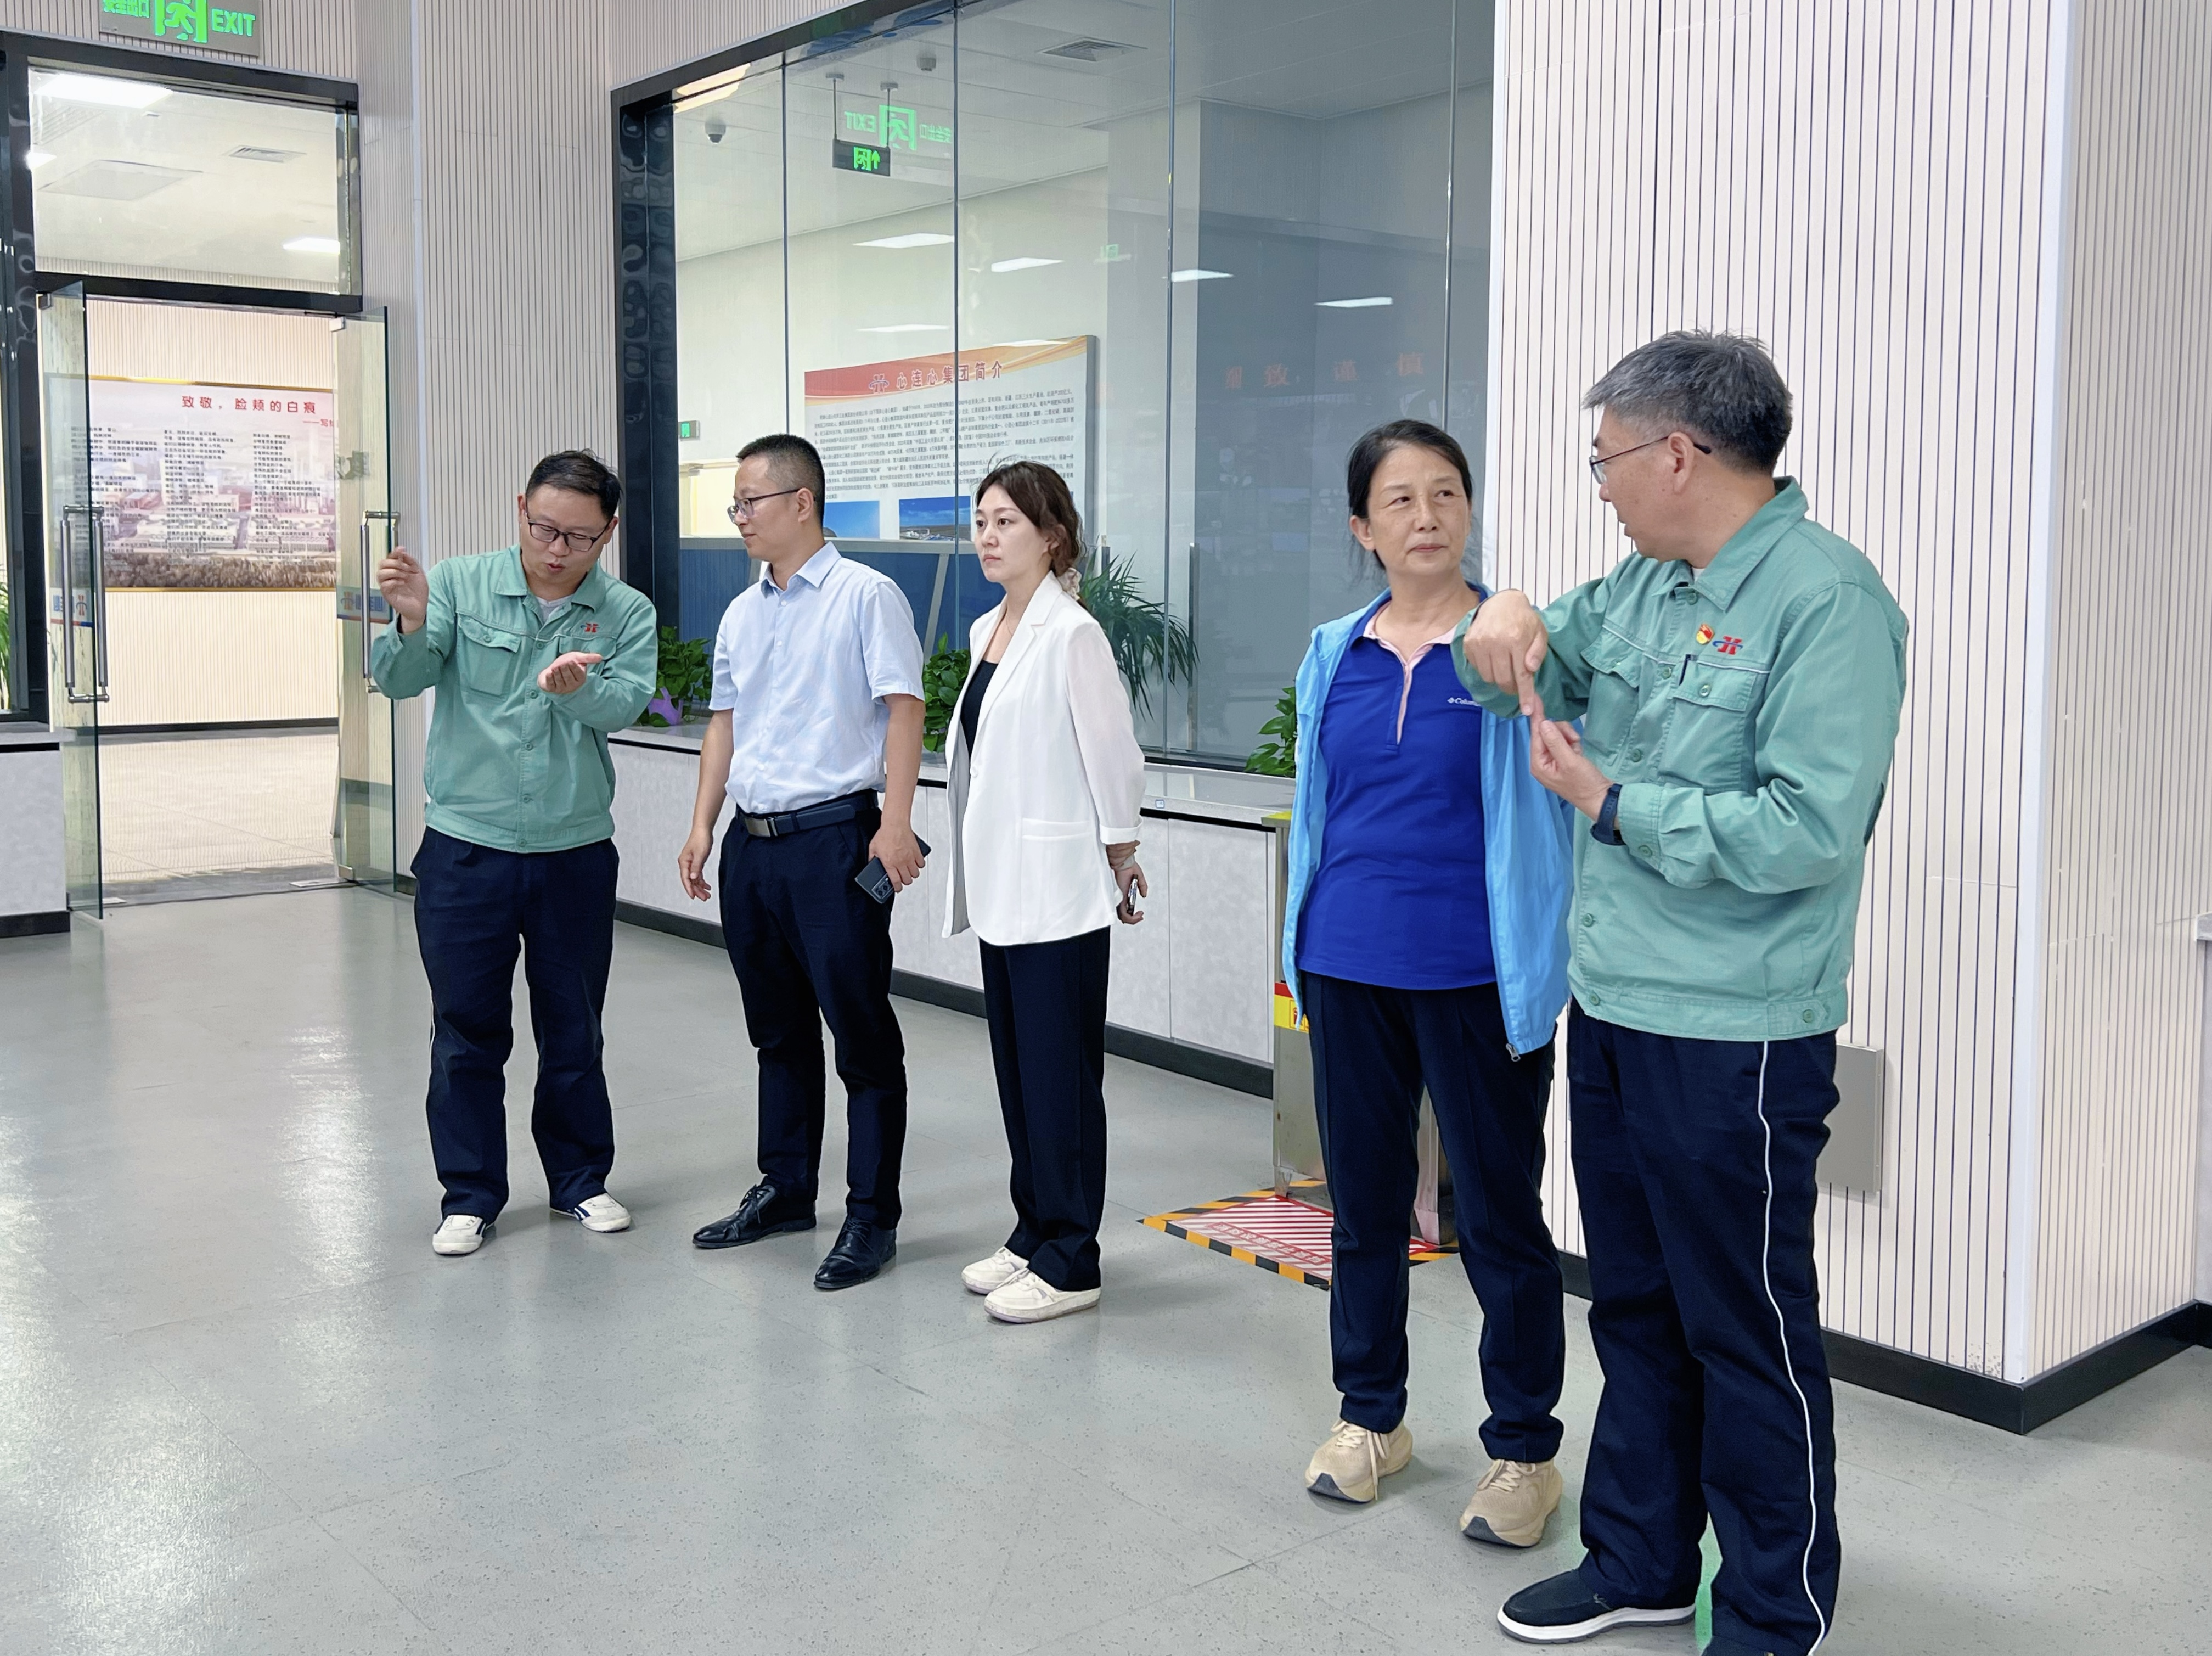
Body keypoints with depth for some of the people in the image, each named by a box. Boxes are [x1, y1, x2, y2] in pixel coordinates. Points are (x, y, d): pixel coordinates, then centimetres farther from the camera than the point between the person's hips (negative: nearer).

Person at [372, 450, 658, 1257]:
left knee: (573, 1029, 12)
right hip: (465, 850, -1)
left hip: (576, 854, 1)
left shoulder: (627, 613, -1)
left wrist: (576, 687, -40)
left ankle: (580, 1179, 29)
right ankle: (469, 1196, 19)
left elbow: (626, 702, -18)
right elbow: (398, 679, -13)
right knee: (467, 1030, 6)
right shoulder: (459, 585, -2)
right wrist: (411, 625, -35)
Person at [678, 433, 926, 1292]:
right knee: (779, 1031, 17)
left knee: (861, 1035, -1)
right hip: (752, 843, 8)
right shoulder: (741, 614, 16)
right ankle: (785, 1190, 30)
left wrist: (895, 823, -20)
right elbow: (723, 724, 20)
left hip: (834, 838, -7)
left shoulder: (865, 596, -6)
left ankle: (872, 1217, 6)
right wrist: (702, 826, 13)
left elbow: (903, 707, -12)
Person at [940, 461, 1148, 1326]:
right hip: (1001, 887, 9)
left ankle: (1069, 1263, 8)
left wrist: (1122, 869, -5)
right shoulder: (987, 632, 12)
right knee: (1016, 1065, 14)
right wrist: (975, 872, 18)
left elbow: (1114, 760, -11)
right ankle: (1032, 1236, 25)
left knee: (1060, 1072, -1)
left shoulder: (1072, 634, -13)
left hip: (1058, 889, -8)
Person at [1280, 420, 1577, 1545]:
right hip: (1350, 967, 5)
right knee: (1363, 1200, 15)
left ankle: (1523, 1447, 21)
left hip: (1475, 976, -4)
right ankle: (1370, 1417, 33)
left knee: (1499, 1216, 5)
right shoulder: (1334, 655, 8)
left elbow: (1550, 797, -10)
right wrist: (1304, 943, 16)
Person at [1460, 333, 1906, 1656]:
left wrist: (1609, 801, -15)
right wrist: (1510, 628, -3)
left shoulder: (1827, 600, -16)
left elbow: (1808, 829, -24)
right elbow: (1535, 679, 22)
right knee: (1635, 1308, 19)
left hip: (1737, 1038, -8)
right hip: (1614, 1007, 8)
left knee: (1750, 1337, 5)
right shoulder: (1642, 587, 10)